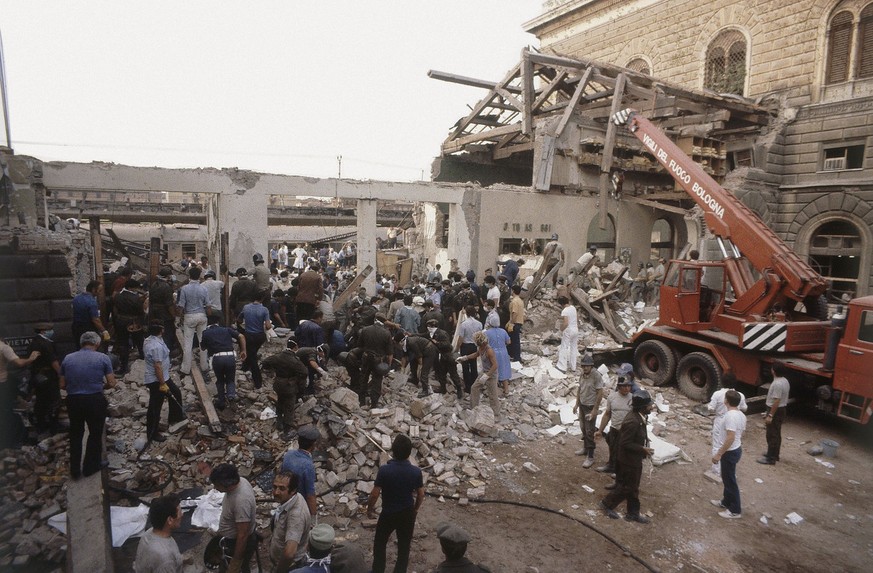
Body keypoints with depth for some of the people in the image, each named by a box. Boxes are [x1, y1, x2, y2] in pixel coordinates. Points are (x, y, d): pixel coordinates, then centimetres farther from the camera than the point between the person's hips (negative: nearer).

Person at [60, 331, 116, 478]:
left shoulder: (67, 359, 3)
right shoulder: (103, 358, -7)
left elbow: (62, 385, 6)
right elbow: (111, 383, -7)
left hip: (73, 400, 4)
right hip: (95, 400, -3)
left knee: (75, 434, 19)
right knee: (95, 434, 14)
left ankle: (75, 470, 28)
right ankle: (90, 467, 27)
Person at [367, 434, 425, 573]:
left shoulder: (384, 470, -26)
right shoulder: (416, 472, -18)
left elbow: (375, 494, -17)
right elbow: (421, 495, -5)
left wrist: (369, 508, 2)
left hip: (388, 513, -1)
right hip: (407, 514, 2)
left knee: (380, 543, 23)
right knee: (404, 545, 21)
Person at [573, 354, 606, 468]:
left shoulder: (597, 376, -20)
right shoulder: (582, 375, 0)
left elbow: (600, 393, -18)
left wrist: (595, 409, -18)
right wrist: (577, 404, 12)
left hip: (591, 407, -7)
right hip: (582, 405, 7)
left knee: (590, 431, -3)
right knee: (583, 428, 18)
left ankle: (590, 457, 3)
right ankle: (586, 448, 35)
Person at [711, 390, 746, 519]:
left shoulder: (730, 415, -27)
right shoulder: (741, 415, 4)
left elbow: (730, 438, -30)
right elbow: (740, 434, 14)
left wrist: (718, 454, -24)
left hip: (730, 452, -10)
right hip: (737, 449, 10)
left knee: (729, 481, 4)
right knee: (728, 479, 23)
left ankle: (735, 510, 15)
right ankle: (726, 501, 37)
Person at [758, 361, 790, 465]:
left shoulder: (777, 384, -26)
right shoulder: (785, 381, 6)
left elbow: (776, 401, -27)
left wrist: (770, 415, -22)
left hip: (776, 411, -10)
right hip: (782, 409, 10)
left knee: (772, 435, -2)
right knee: (776, 434, 19)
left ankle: (771, 458, 5)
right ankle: (774, 454, 31)